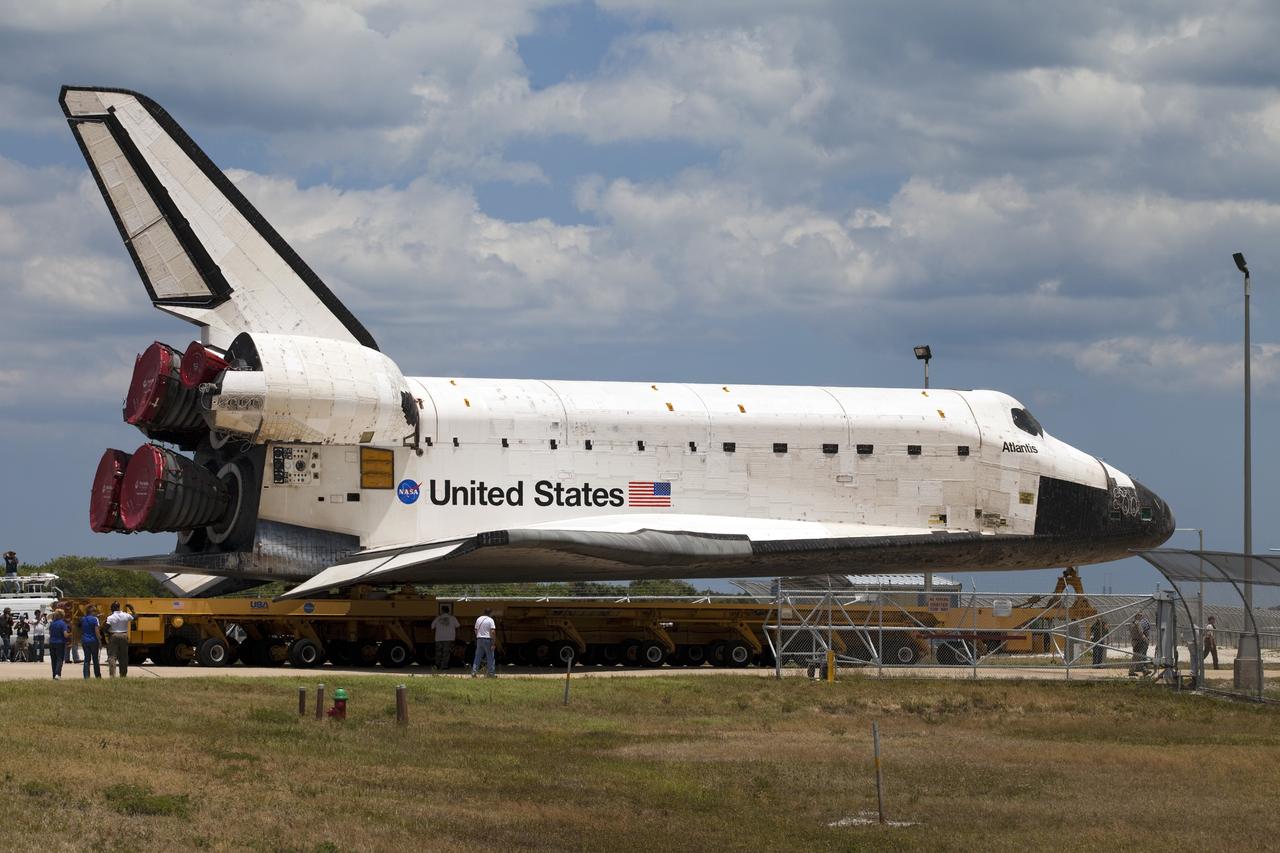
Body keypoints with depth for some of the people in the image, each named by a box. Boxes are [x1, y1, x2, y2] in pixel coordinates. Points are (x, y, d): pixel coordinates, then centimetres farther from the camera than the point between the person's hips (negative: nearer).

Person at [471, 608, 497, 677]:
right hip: (487, 639, -5)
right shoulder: (490, 620, -8)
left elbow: (476, 630, 11)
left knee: (478, 657, 8)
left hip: (479, 639, 5)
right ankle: (491, 673, 3)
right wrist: (492, 643, -13)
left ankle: (474, 672, 3)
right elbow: (492, 631, -14)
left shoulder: (478, 619, 9)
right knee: (490, 657, 3)